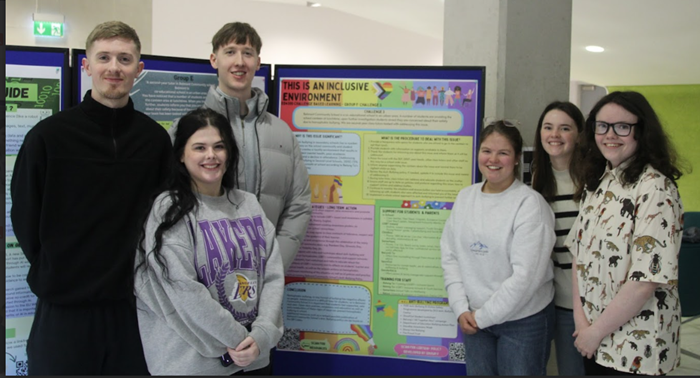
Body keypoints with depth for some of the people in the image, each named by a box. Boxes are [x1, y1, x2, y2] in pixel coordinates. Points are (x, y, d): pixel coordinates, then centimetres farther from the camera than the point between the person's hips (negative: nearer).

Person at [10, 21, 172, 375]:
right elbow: (25, 216, 0)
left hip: (132, 304, 2)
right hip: (63, 307, -2)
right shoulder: (48, 135, -5)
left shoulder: (156, 140, 1)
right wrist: (56, 273, 2)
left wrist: (137, 273, 2)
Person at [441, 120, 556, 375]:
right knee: (477, 372, 15)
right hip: (473, 318, 5)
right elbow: (450, 256, 5)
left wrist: (484, 315, -13)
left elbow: (526, 275, -19)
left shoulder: (530, 204, -14)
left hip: (524, 320, -4)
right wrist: (461, 308, -5)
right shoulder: (465, 197, 4)